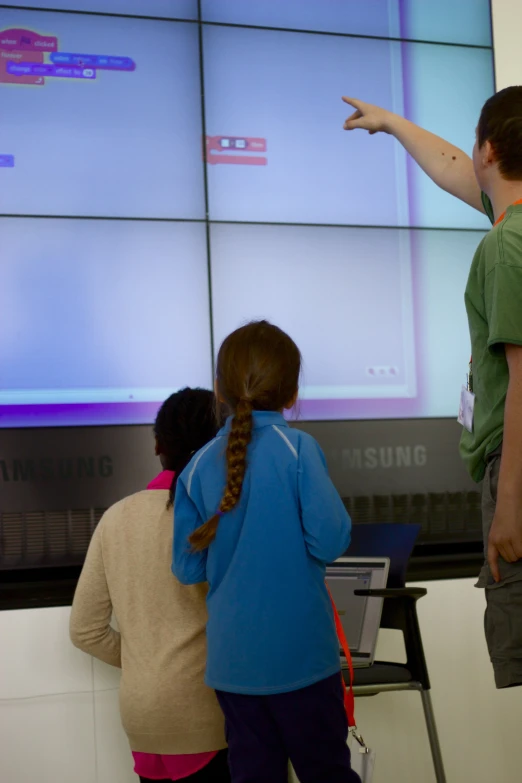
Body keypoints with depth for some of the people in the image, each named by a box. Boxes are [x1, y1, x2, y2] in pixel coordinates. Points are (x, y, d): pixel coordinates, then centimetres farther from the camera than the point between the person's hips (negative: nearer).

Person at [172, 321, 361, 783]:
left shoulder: (199, 466, 0)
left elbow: (188, 568, 3)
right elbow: (330, 541, -17)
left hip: (231, 661, 4)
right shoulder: (298, 449, -11)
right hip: (299, 653, -4)